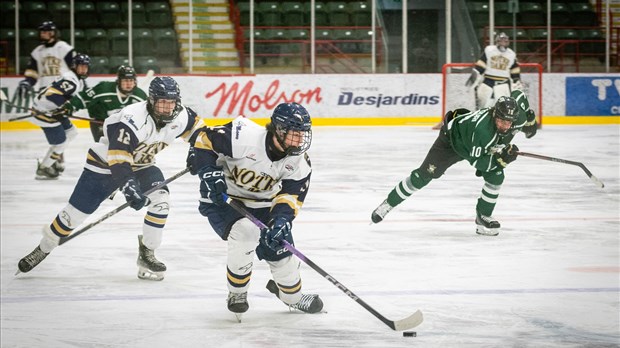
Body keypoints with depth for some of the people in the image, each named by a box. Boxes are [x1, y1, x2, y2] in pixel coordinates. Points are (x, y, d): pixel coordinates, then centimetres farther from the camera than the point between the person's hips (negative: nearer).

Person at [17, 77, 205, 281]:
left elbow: (196, 127, 7)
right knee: (76, 211, -2)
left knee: (160, 199, -19)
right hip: (105, 162, -5)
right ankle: (42, 249, 20)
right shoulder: (133, 119, -35)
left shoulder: (179, 117, -15)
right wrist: (129, 188, -48)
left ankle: (147, 254, -3)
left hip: (141, 165, 5)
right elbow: (118, 159, -39)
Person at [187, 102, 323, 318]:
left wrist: (282, 218, -33)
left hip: (260, 204, 6)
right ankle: (237, 293, -8)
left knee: (279, 246, 5)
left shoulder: (298, 161, -16)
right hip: (221, 197, -6)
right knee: (245, 232, -31)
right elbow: (206, 139, -23)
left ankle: (292, 295, 36)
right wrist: (209, 173, -31)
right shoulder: (245, 137, -33)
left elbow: (290, 195, -15)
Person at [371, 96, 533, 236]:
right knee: (424, 175, -5)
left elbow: (518, 95, -3)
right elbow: (476, 161, -36)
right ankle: (388, 204, 11)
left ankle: (483, 217, 2)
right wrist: (500, 159, -48)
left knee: (496, 176, -14)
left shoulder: (517, 119, -29)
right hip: (452, 138, -6)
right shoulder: (483, 128, -46)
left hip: (476, 144, 6)